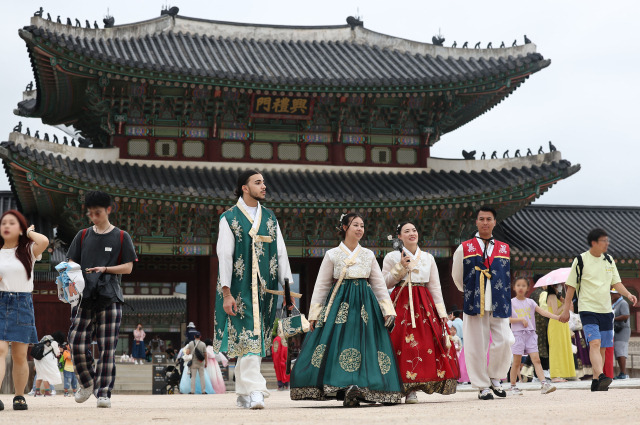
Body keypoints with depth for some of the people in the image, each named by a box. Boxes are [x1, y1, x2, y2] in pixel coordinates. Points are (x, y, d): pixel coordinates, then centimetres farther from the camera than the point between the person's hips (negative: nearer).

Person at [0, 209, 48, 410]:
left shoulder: (28, 251, 6)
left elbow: (44, 241, -15)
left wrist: (30, 232, 2)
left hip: (22, 304, 0)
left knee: (19, 355, 2)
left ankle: (19, 396, 13)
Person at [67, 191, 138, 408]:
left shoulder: (121, 237, 6)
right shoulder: (83, 235, 13)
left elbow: (128, 267, 3)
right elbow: (71, 263, 14)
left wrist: (105, 269, -12)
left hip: (110, 299, -2)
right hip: (84, 298, 2)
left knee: (107, 348, -6)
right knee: (77, 344, -4)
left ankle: (103, 392, -4)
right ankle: (87, 382, 19)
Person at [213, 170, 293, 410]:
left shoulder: (270, 218, 12)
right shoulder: (229, 218, -2)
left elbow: (281, 253, 11)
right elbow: (224, 256, -6)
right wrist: (226, 293, -14)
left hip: (265, 289, 5)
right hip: (241, 289, -5)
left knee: (252, 339, 8)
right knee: (248, 338, -12)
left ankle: (243, 394, 17)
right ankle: (255, 391, -16)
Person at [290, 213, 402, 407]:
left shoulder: (369, 255, 14)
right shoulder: (332, 255, 7)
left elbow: (380, 285, 13)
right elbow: (321, 285, 6)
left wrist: (388, 310, 4)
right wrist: (314, 313, 0)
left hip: (365, 304, 2)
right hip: (340, 304, -2)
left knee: (364, 344, -9)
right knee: (339, 343, -14)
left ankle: (354, 388, -12)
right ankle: (348, 388, -17)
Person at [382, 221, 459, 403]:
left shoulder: (428, 258, 15)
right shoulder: (392, 257, 7)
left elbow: (435, 286, 13)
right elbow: (385, 284, 1)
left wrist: (441, 312, 6)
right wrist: (401, 267, -10)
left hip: (424, 304, 3)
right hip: (401, 304, -3)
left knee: (429, 341, -9)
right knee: (404, 344, -12)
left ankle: (412, 389, -5)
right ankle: (409, 388, -8)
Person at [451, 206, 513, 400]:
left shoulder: (504, 249, 11)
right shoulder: (464, 249, 5)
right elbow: (457, 277, 15)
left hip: (499, 305, 2)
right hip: (474, 304, -2)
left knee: (504, 341, -10)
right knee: (477, 345, -2)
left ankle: (495, 378, 11)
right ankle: (482, 386, 7)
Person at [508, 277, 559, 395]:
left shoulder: (530, 302, 11)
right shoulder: (511, 302, 5)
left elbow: (542, 312, 0)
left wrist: (556, 317, -13)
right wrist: (521, 319, -14)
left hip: (530, 334, 2)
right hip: (517, 333, -2)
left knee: (536, 359, -10)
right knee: (516, 361, 1)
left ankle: (544, 384, -20)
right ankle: (513, 387, 12)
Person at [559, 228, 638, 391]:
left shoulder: (609, 260, 10)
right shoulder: (581, 260, -5)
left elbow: (616, 282, 14)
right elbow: (571, 286, 0)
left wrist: (628, 294, -5)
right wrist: (566, 309, -1)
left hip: (606, 310, 6)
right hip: (588, 309, -5)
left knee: (602, 347, 7)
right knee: (594, 343, -22)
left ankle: (596, 382, 15)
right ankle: (601, 377, -35)